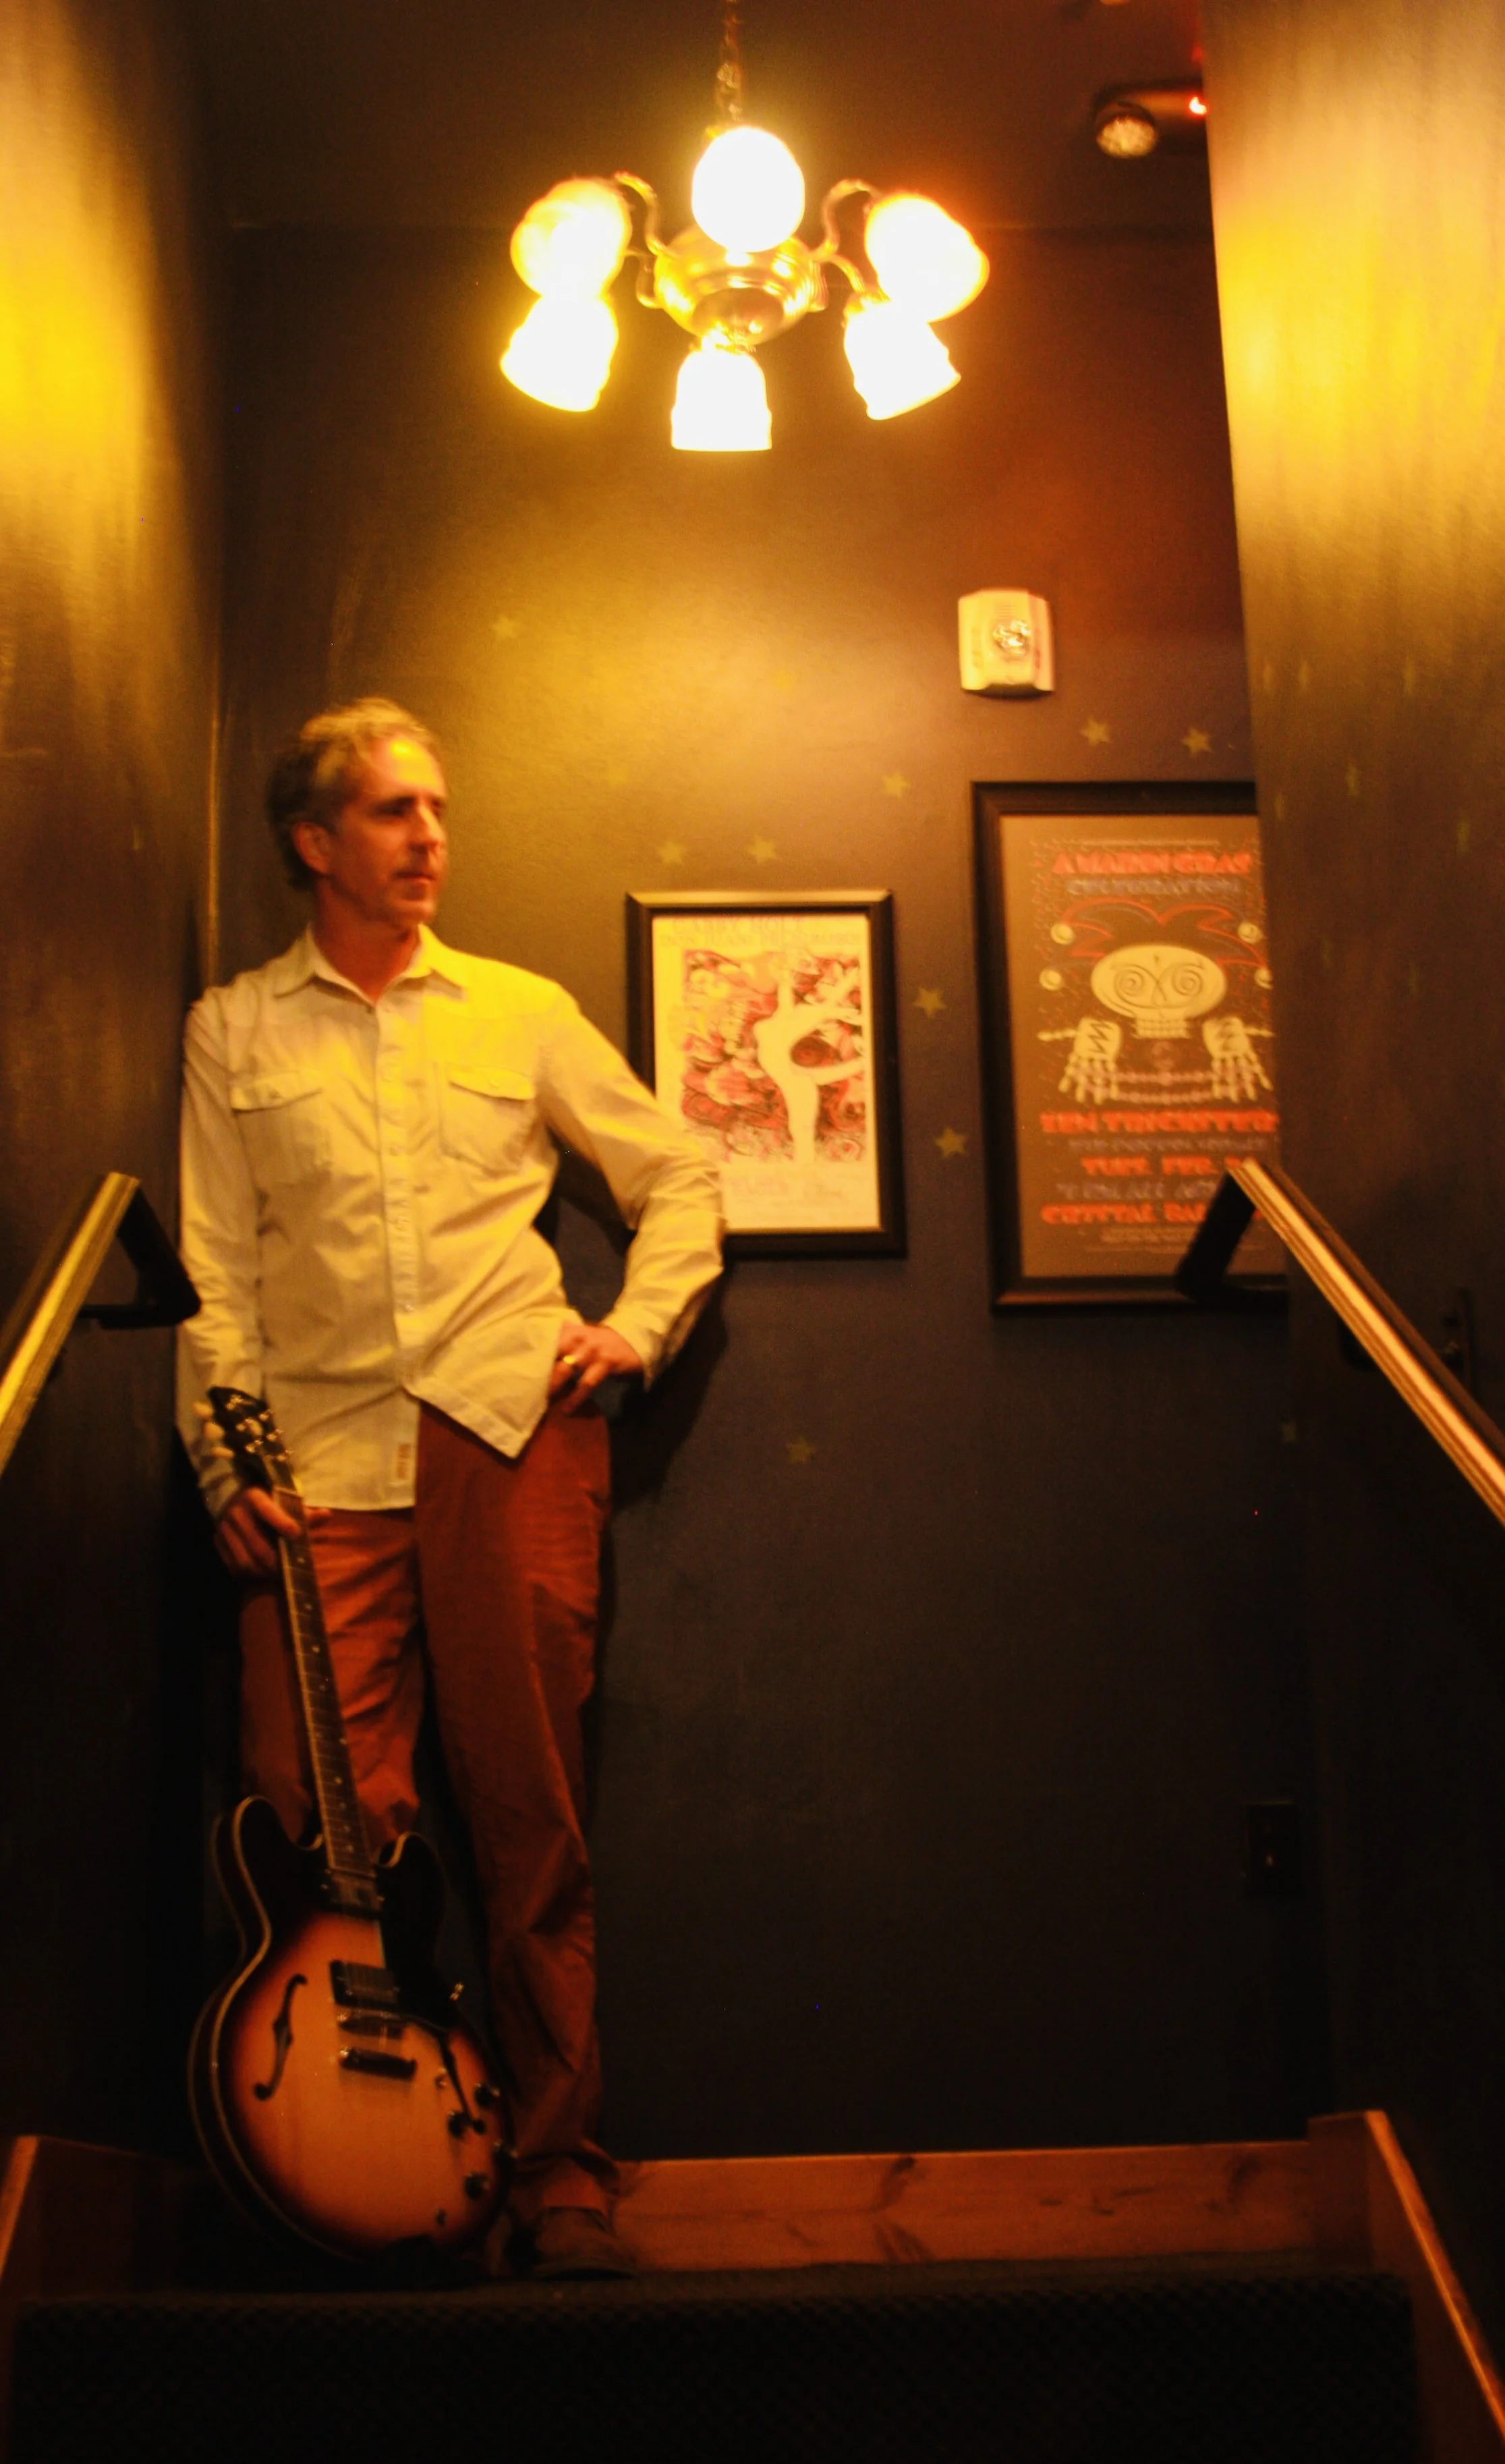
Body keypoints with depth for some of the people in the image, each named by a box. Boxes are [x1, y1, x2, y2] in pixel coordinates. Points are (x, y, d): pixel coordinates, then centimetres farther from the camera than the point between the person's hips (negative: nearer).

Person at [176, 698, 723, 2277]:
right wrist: (223, 1459, -2)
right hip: (326, 1458, 0)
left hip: (513, 1435, 0)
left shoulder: (521, 1013, 16)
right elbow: (216, 1269, 9)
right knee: (314, 1812, -9)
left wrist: (637, 1329, 5)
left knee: (532, 1816, -1)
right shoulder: (233, 1032, 15)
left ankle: (560, 2178, 9)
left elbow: (680, 1178, 20)